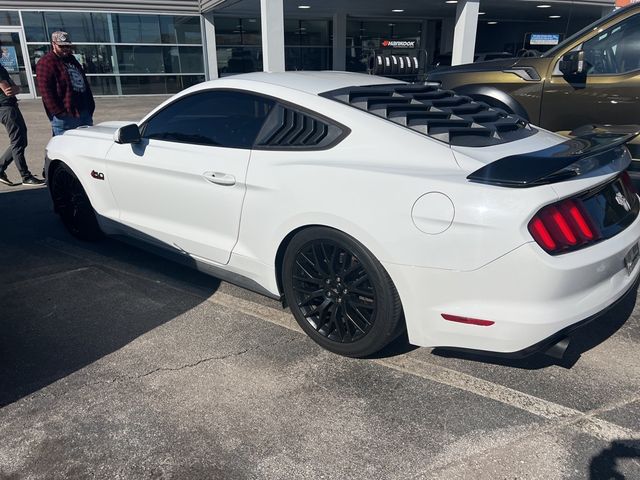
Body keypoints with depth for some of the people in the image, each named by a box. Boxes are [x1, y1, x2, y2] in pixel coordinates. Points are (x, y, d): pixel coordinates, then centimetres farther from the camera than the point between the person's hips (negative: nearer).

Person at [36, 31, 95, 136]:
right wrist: (58, 112, -19)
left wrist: (90, 107, 15)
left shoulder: (72, 60, 21)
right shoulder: (45, 63, -4)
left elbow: (84, 83, 23)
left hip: (84, 113, 8)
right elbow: (45, 91, -12)